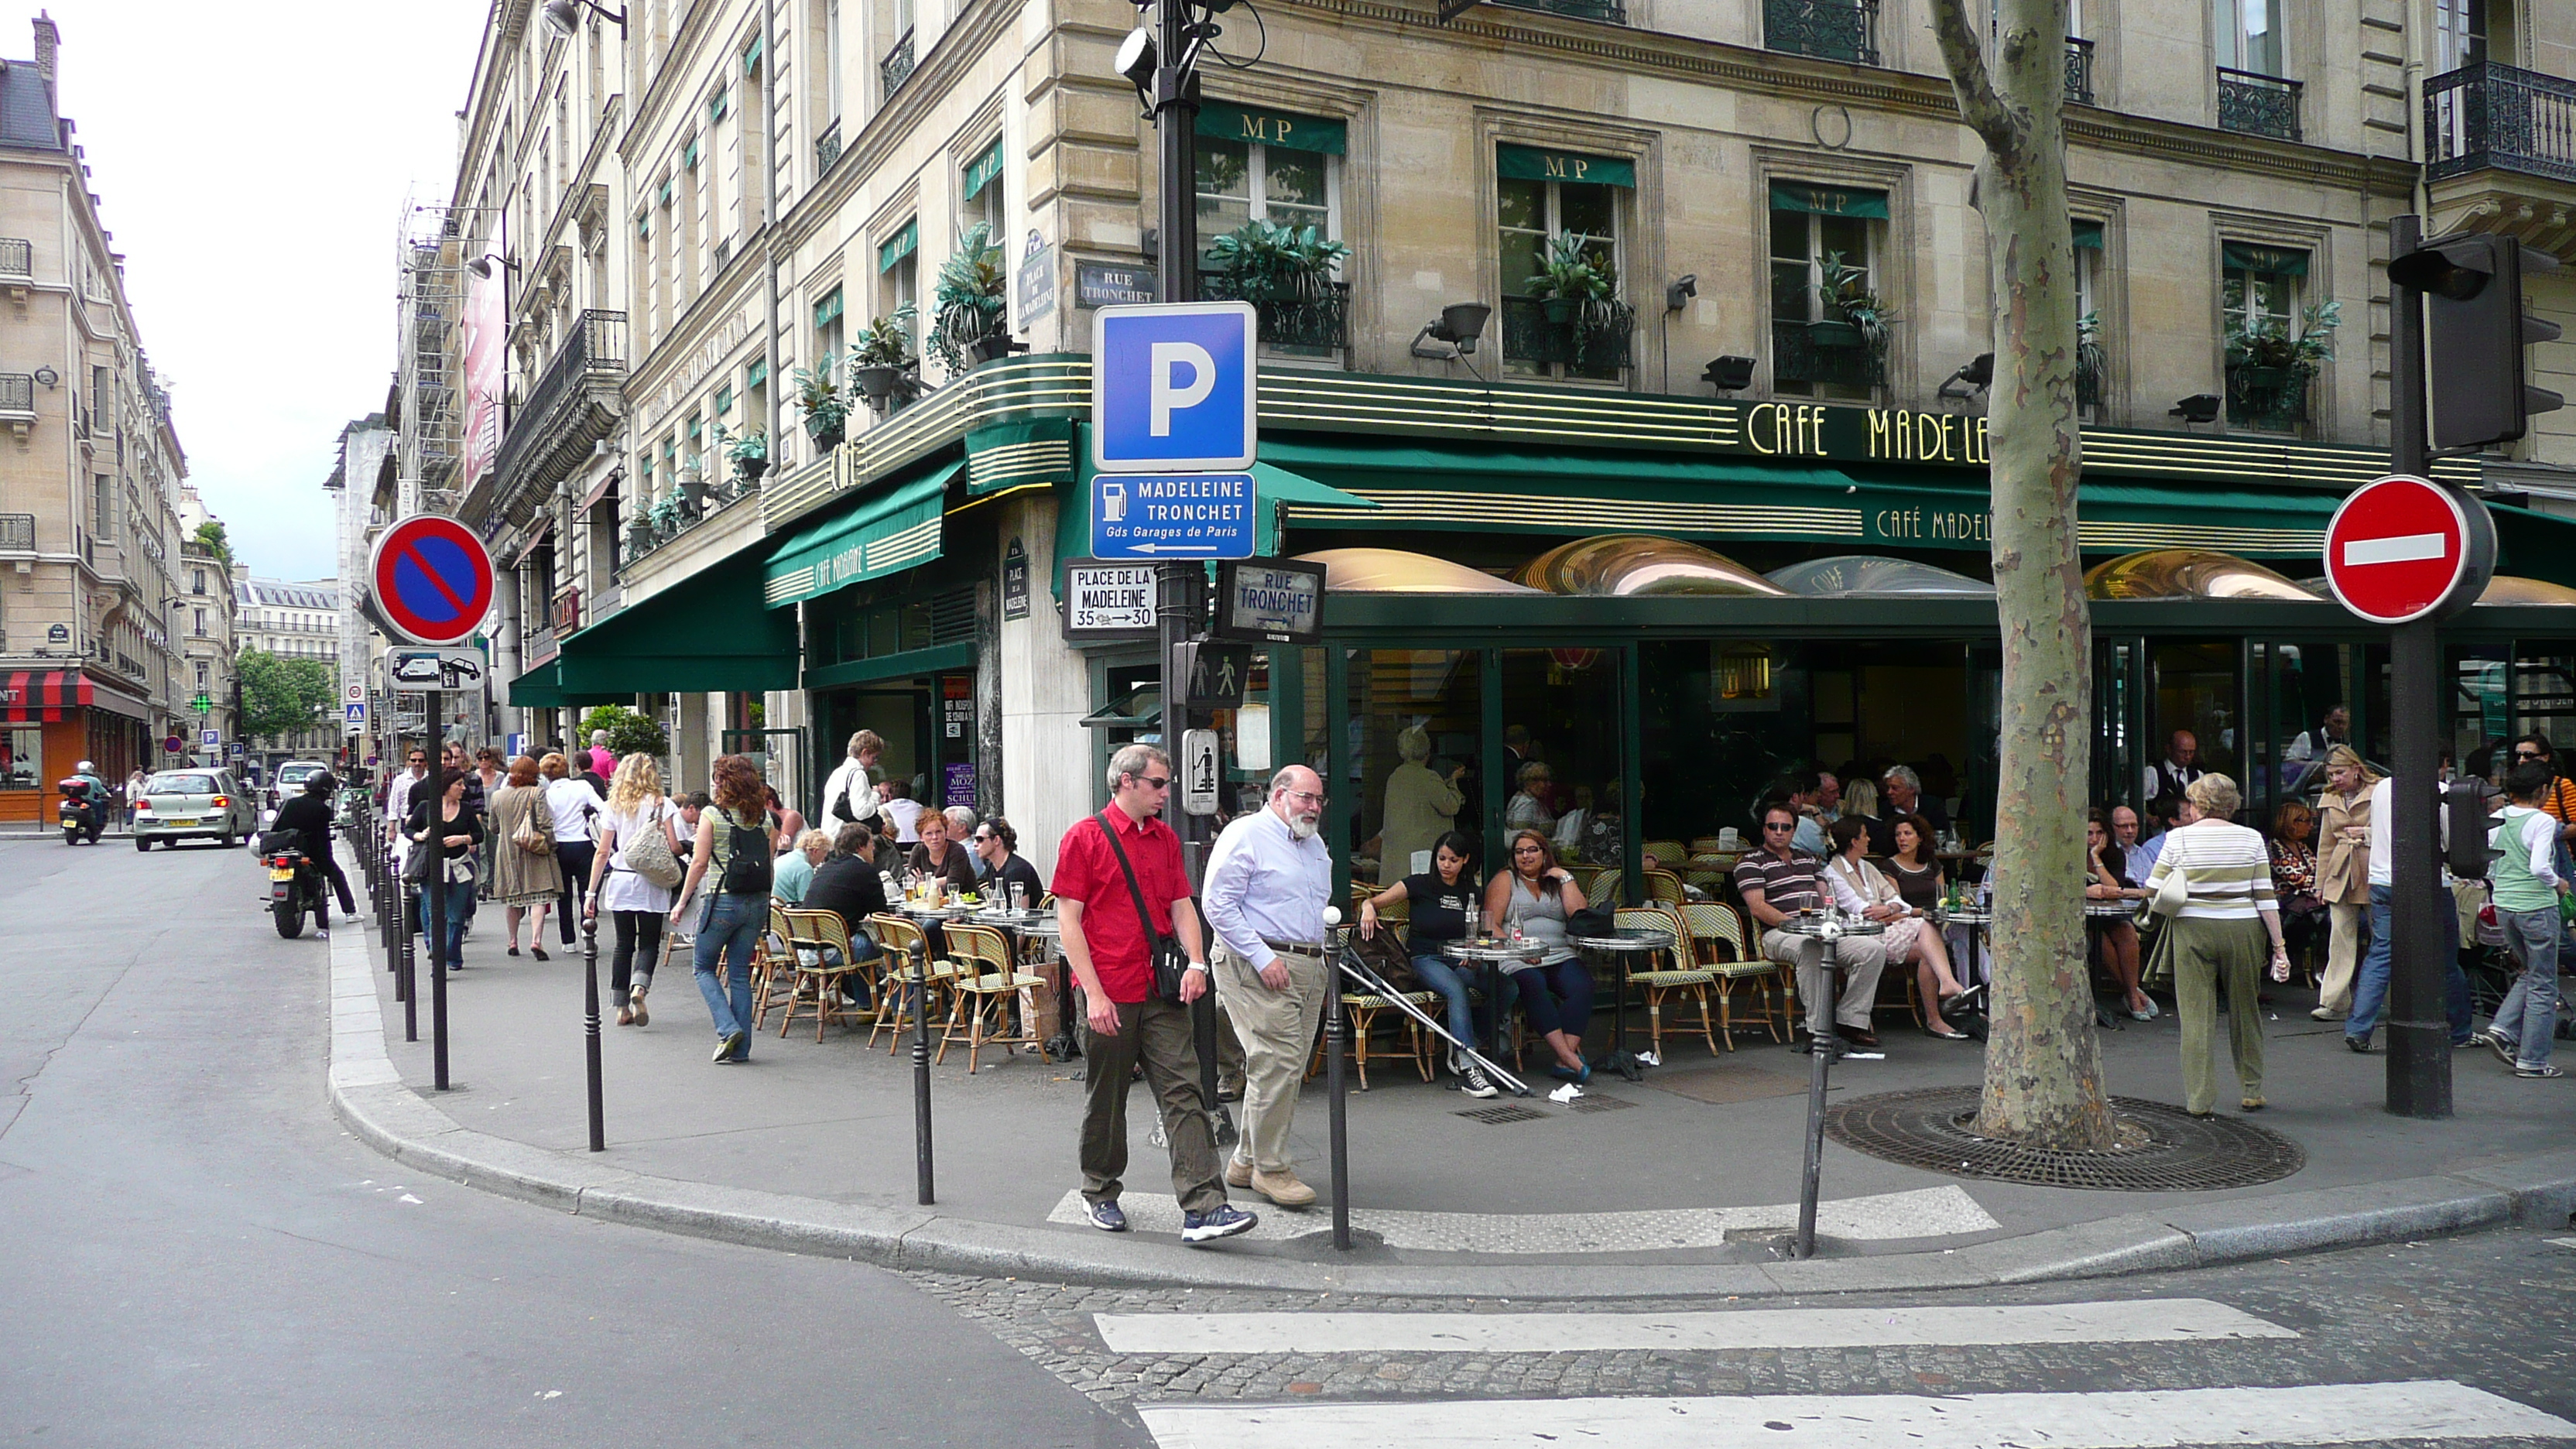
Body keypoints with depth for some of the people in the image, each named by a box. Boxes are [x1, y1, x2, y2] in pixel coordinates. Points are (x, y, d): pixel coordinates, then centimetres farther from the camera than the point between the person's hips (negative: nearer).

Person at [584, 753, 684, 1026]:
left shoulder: (613, 807, 5)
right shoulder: (662, 805, -2)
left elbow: (602, 853, 3)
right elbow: (674, 847, -9)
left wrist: (592, 892, 5)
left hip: (619, 881, 2)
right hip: (651, 883, -2)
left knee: (624, 944, 10)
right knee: (649, 944, 7)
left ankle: (622, 1008, 10)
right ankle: (639, 987, -20)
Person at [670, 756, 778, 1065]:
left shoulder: (712, 816, -7)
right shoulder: (764, 818, 5)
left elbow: (699, 863, -8)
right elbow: (769, 864, 9)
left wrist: (682, 901, 2)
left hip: (723, 901, -4)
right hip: (757, 901, 5)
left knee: (704, 968, 13)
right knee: (740, 973, 11)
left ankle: (728, 1028, -4)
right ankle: (740, 1048, 10)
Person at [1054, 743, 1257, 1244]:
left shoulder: (1166, 839, 14)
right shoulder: (1084, 837, -5)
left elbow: (1181, 906, 15)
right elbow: (1068, 919, -8)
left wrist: (1196, 962, -4)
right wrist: (1094, 993, -14)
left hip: (1162, 993, 5)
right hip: (1109, 995, -5)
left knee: (1184, 1093, -4)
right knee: (1106, 1099, 9)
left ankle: (1203, 1208, -8)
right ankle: (1100, 1194, 28)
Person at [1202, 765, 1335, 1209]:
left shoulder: (1315, 845, 20)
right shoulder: (1247, 834, -8)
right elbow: (1218, 903, -14)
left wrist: (1321, 956, 16)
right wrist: (1262, 957, -18)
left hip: (1308, 968, 9)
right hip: (1257, 967, -9)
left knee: (1287, 1068, 10)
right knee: (1277, 1062, -12)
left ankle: (1247, 1161, 21)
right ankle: (1271, 1168, -1)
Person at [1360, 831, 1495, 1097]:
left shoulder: (1470, 891, 14)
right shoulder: (1420, 883, 2)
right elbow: (1374, 902, -2)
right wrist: (1368, 908, -26)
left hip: (1460, 961, 4)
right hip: (1424, 959, -4)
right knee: (1457, 990, -37)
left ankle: (1460, 1050, -12)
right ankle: (1468, 1067, -44)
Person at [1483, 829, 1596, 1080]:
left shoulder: (1557, 882, 23)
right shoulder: (1505, 880, 13)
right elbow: (1491, 926, 1)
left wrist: (1566, 878, 7)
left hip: (1561, 956, 3)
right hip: (1518, 962, -3)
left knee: (1582, 986, -29)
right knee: (1534, 986, -36)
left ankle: (1564, 1062, -35)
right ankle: (1570, 1058, -40)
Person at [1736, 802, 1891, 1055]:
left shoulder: (1809, 861, 26)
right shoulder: (1751, 863, 6)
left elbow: (1826, 898, 22)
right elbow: (1758, 907, -7)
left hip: (1820, 930, 6)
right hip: (1779, 934, -6)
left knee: (1874, 949, -17)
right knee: (1810, 948, -41)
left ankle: (1850, 1020, -13)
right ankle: (1818, 1029, -36)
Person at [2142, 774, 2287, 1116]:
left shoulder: (2178, 838, -3)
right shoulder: (2251, 839, 2)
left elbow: (2153, 891, -1)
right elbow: (2265, 897, 0)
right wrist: (2279, 946, 3)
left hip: (2193, 930, -2)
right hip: (2242, 931, 2)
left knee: (2196, 1014, 2)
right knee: (2245, 1011, 17)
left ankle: (2200, 1099, 2)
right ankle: (2253, 1091, 26)